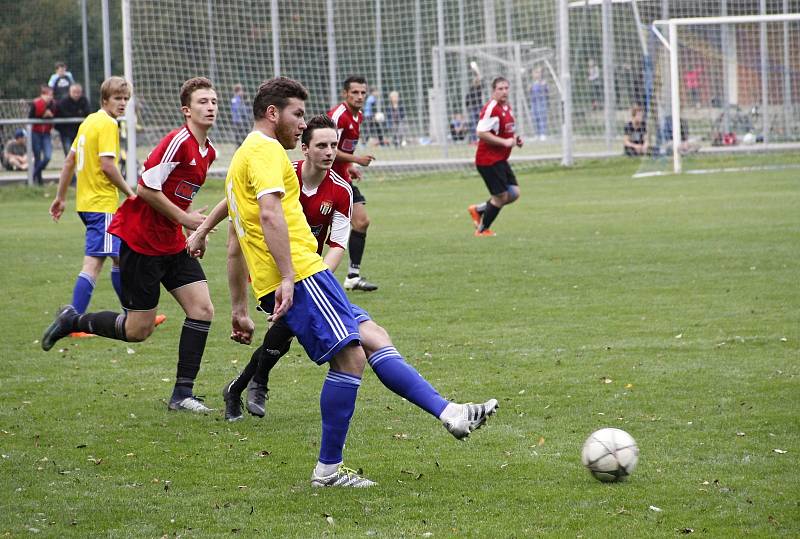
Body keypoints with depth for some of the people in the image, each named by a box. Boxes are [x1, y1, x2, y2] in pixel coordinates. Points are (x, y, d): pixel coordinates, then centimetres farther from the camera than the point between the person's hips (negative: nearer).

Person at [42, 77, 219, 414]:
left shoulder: (208, 152, 8)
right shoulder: (178, 142, -19)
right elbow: (146, 188, -21)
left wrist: (195, 229, 11)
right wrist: (184, 218, -15)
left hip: (172, 244, 8)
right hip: (140, 240, -8)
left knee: (202, 310, -4)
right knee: (138, 330, -3)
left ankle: (182, 394, 1)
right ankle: (72, 321, 21)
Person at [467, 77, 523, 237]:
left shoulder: (507, 107, 11)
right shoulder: (491, 109, -19)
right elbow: (481, 133, -26)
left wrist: (515, 140, 6)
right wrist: (505, 142, -24)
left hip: (500, 160, 9)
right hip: (488, 160, -9)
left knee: (514, 193, 6)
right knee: (501, 196, -4)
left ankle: (478, 209, 22)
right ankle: (482, 229, 14)